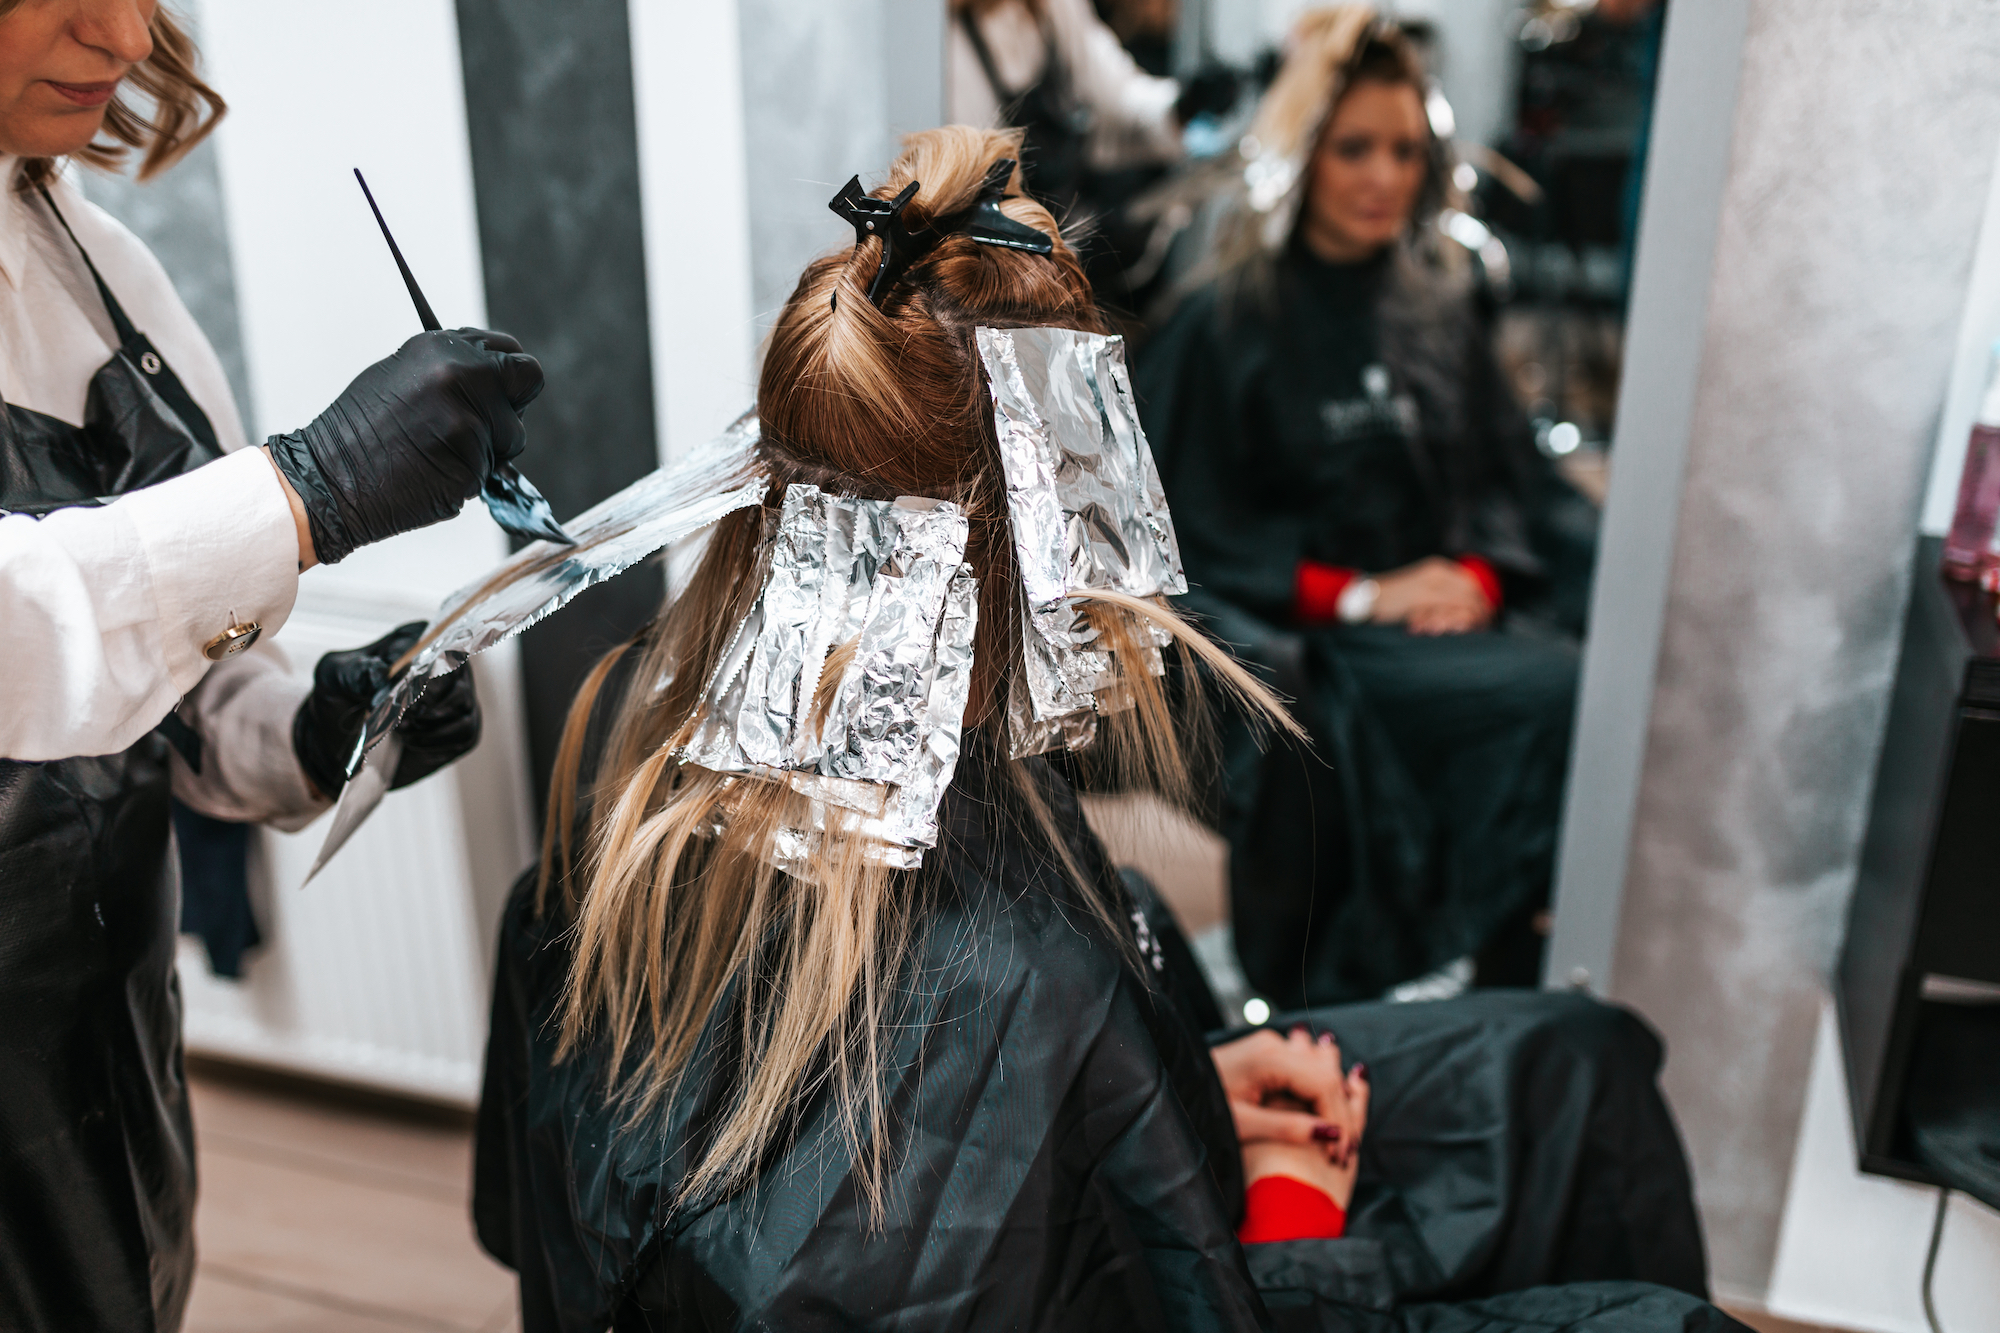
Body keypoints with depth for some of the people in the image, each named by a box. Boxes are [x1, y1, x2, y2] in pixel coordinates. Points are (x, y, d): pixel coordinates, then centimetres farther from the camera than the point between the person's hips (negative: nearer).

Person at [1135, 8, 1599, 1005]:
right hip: (1299, 636, -5)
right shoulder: (1228, 322, -1)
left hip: (1449, 608, 5)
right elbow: (1186, 530, -4)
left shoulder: (1437, 306, 15)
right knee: (1556, 698, -27)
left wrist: (1478, 571, -9)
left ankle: (1520, 977, -13)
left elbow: (1508, 475, 14)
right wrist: (1356, 594, -13)